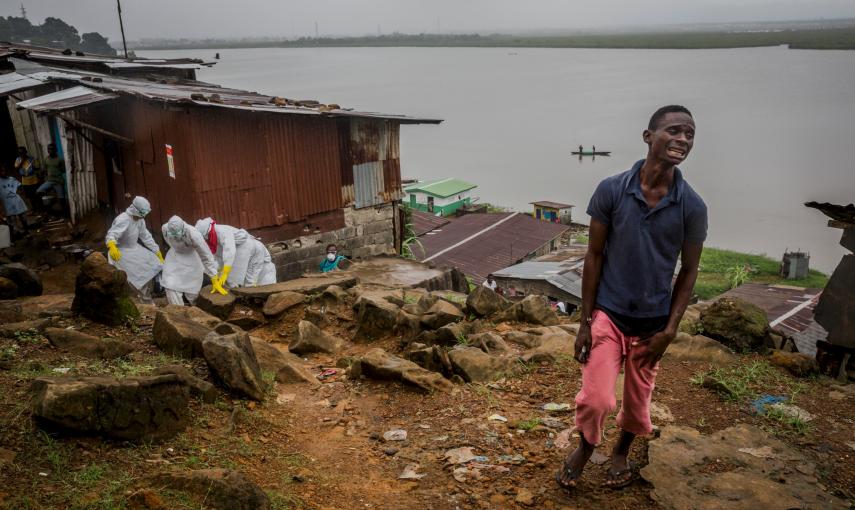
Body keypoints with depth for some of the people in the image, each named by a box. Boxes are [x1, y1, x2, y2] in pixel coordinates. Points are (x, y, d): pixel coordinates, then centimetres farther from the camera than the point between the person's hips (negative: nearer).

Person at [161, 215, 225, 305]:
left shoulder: (194, 235, -39)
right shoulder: (164, 228, -26)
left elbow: (207, 257, -31)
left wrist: (215, 281, -27)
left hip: (192, 259, -3)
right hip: (174, 257, 3)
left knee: (192, 293, 3)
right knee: (171, 287, -12)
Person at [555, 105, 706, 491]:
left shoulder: (692, 207, -10)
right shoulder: (611, 191, -13)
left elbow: (688, 272, -1)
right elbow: (594, 257, -6)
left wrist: (669, 331, -5)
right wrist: (585, 321, -6)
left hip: (652, 321, 2)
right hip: (608, 313, -1)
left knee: (637, 401, 15)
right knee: (595, 398, -6)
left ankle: (621, 452, 45)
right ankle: (584, 447, 28)